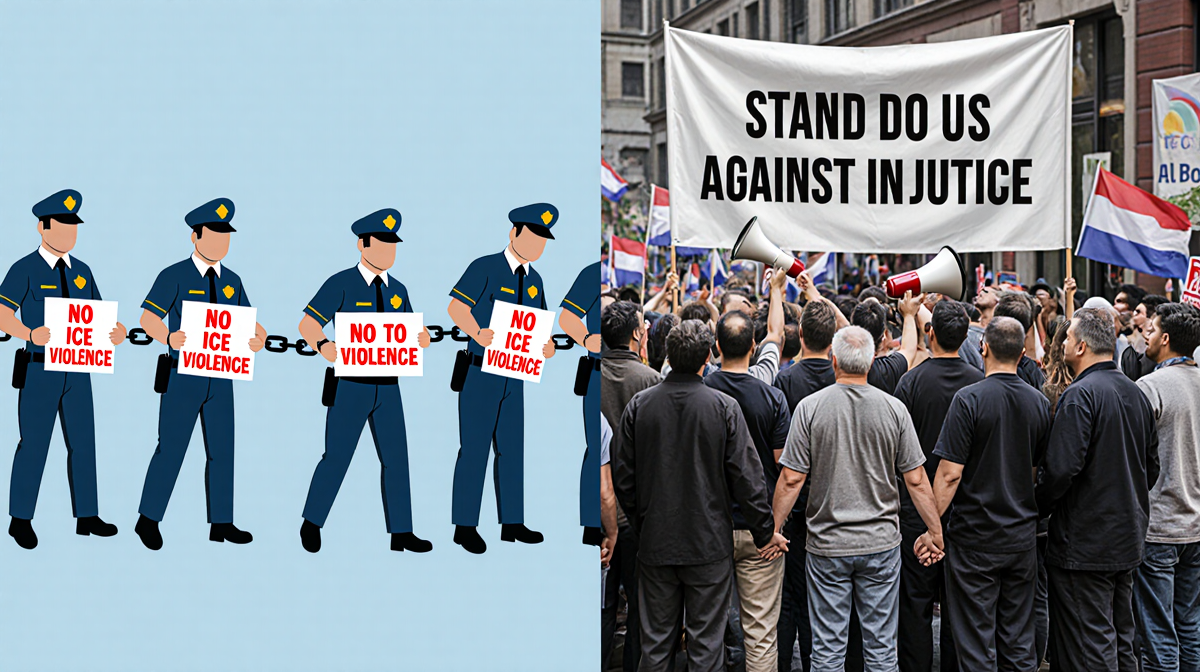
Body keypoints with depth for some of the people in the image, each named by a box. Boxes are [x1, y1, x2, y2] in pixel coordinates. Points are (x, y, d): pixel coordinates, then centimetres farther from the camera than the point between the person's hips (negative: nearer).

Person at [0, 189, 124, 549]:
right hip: (39, 370, -6)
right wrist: (30, 334, -34)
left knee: (83, 442, 7)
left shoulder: (81, 271, 11)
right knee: (34, 444, 0)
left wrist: (115, 332, -10)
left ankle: (87, 516, 15)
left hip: (77, 369, 6)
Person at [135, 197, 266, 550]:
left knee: (221, 451, 7)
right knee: (171, 449, -1)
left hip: (220, 378, 6)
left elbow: (245, 322, 11)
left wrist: (257, 338, -13)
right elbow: (148, 318, -14)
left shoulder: (231, 280, 9)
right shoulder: (174, 276, -8)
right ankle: (148, 520, 13)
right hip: (183, 377, -5)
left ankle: (221, 523, 15)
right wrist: (169, 338, -34)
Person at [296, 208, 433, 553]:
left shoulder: (397, 290, 11)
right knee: (337, 458, 0)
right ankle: (311, 523, 20)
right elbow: (307, 324, -9)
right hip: (350, 385, -5)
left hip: (388, 386, 5)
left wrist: (421, 338, -8)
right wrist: (324, 345, -29)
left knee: (395, 458, 4)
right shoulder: (341, 284, -7)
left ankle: (401, 533, 11)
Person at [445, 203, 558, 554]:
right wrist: (479, 335, -32)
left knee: (512, 449, 9)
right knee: (475, 449, -3)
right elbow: (456, 308, -16)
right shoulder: (484, 268, -10)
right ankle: (465, 526, 5)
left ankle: (512, 523, 17)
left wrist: (547, 347, -8)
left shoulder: (533, 281, 11)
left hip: (513, 376, 7)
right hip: (479, 374, -7)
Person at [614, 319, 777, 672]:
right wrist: (763, 532, 2)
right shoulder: (723, 407, -10)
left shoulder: (639, 404, -3)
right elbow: (746, 476, -9)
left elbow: (623, 476, 2)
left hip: (655, 541, 2)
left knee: (655, 641, 12)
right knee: (706, 641, 6)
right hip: (709, 542, -2)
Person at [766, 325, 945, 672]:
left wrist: (775, 529, 4)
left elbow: (791, 479, -8)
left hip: (827, 543, -1)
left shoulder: (810, 406, -8)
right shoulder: (894, 409, -4)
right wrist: (936, 531, 9)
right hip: (881, 543, 1)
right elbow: (916, 480, -1)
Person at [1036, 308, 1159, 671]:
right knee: (1121, 639, 18)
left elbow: (1061, 468, -23)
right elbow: (1151, 466, 17)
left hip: (1085, 545, -9)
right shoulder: (1136, 393, 9)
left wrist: (1038, 508, -7)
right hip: (1129, 539, 9)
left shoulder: (1079, 395, -17)